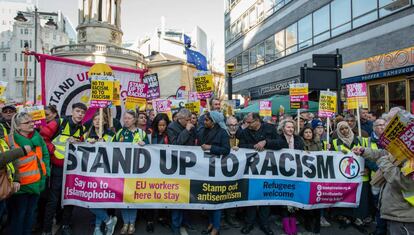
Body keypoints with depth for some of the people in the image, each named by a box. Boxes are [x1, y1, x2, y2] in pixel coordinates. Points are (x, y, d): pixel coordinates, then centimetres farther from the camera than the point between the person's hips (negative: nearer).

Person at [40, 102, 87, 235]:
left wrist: (77, 143, -8)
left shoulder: (82, 129, 7)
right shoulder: (59, 123, -9)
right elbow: (43, 137, -10)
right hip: (58, 167, -5)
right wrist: (53, 150, -13)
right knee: (53, 199, 1)